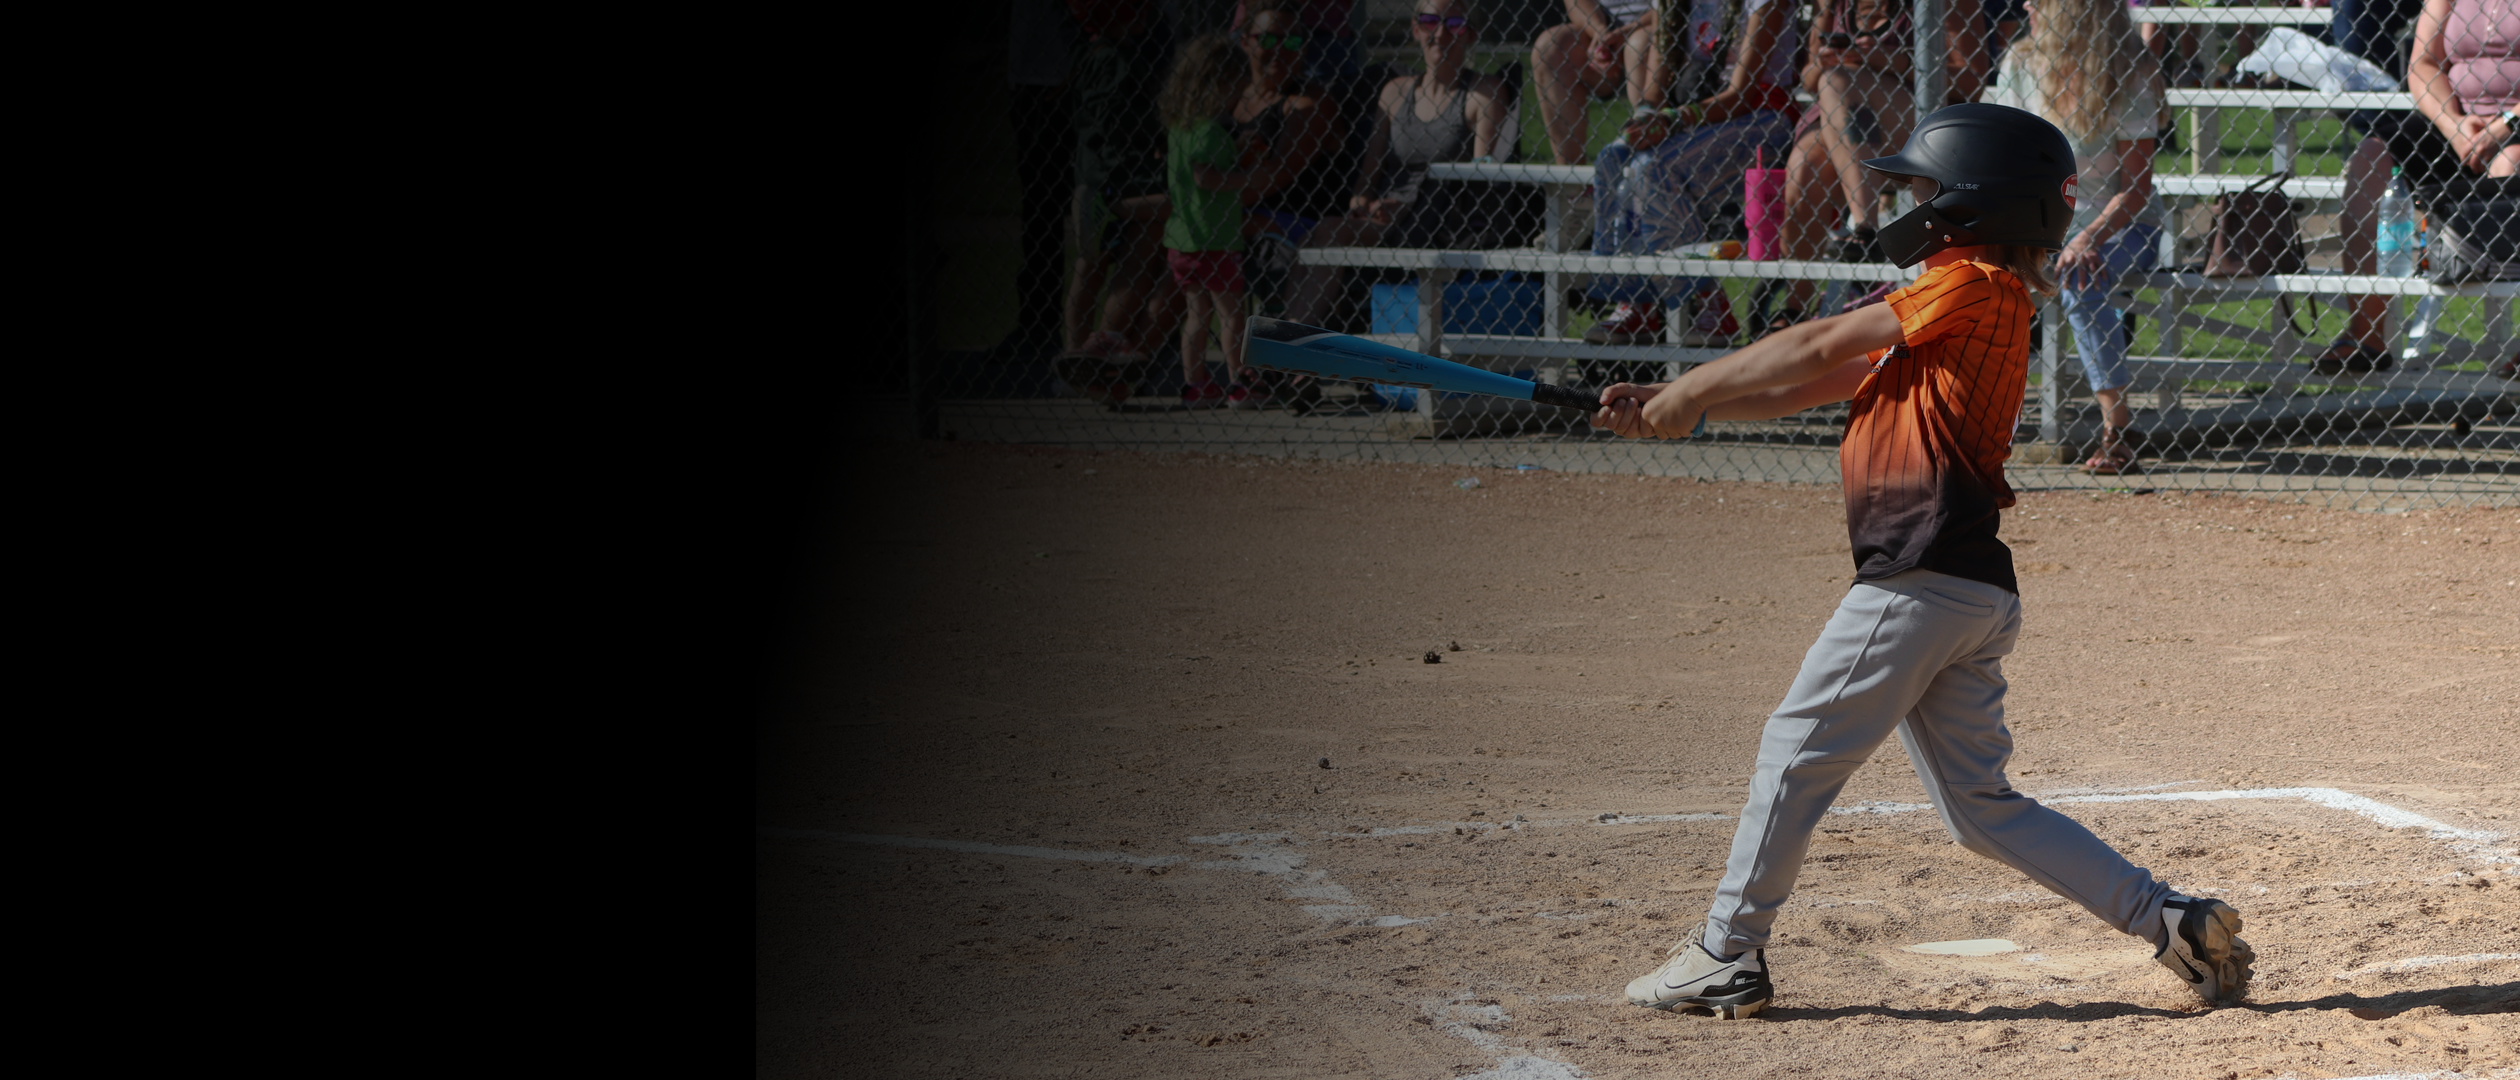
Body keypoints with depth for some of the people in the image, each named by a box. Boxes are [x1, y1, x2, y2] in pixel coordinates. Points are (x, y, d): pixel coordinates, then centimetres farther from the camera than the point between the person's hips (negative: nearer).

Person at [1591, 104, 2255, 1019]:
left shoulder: (1977, 289, -7)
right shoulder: (1941, 312, 23)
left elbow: (1816, 347, -5)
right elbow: (1817, 383, 22)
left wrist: (1686, 393, 4)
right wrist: (1674, 413, 15)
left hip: (1924, 578, -10)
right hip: (1965, 592, 10)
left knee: (1798, 749, -1)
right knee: (1983, 809, 10)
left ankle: (1726, 958, 6)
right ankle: (2170, 919, 7)